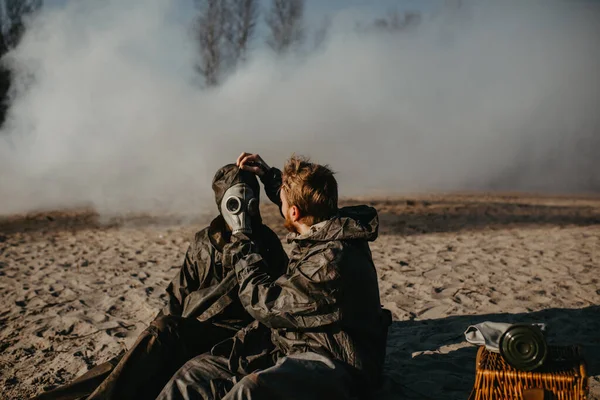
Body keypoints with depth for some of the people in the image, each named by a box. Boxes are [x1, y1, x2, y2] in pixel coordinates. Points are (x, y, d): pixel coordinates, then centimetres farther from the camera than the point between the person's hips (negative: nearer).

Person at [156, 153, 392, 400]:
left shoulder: (332, 260, -23)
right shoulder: (323, 233, 6)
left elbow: (266, 304, -14)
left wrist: (241, 244, -3)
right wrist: (269, 176, 27)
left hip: (333, 364, -10)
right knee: (196, 373, -4)